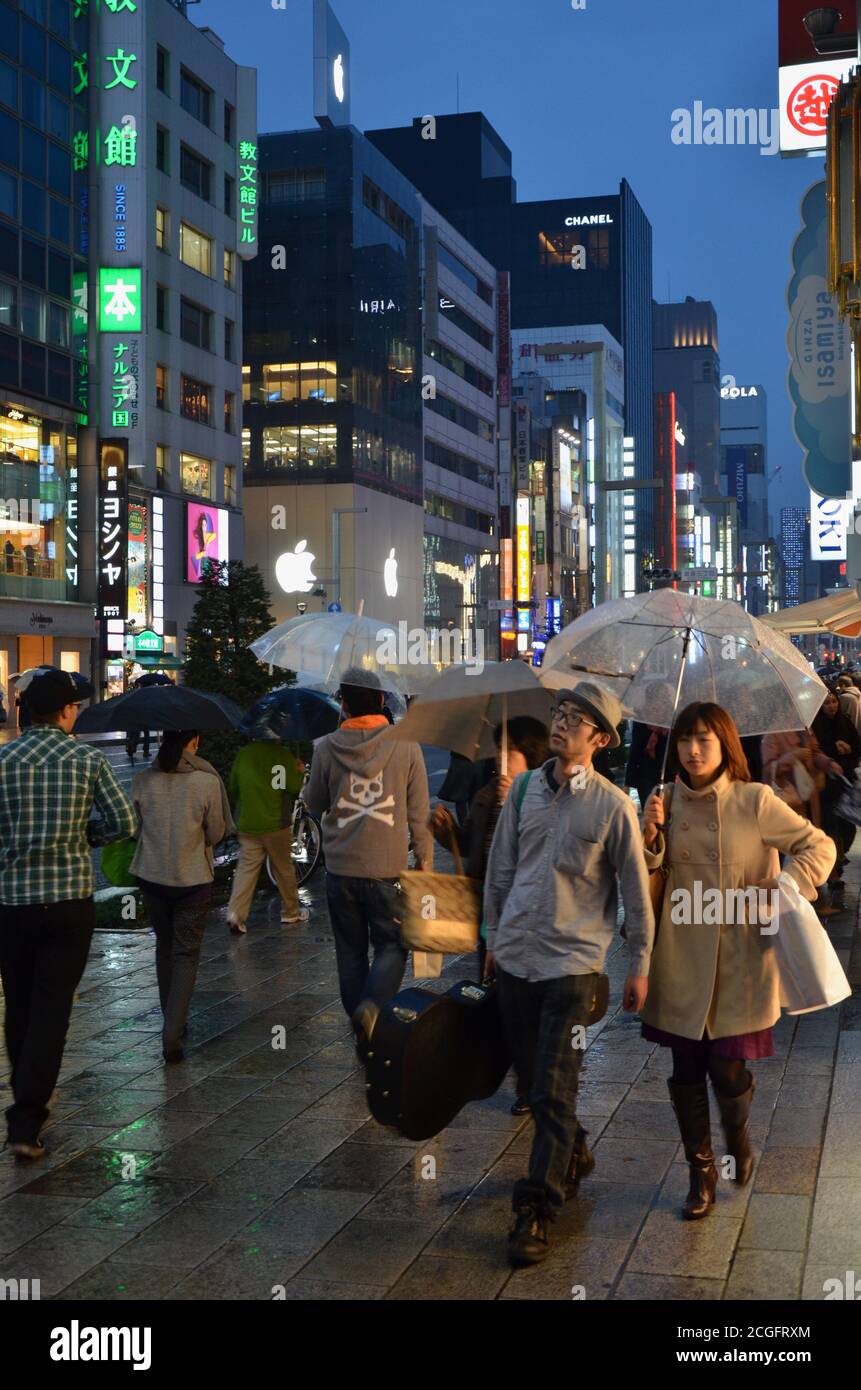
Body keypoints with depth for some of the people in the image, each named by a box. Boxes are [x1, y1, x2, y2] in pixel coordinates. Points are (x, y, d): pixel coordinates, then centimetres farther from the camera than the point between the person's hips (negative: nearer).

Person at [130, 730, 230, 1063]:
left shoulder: (143, 780, -6)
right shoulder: (207, 781, -13)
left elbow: (134, 826, 3)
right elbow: (216, 833, -6)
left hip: (151, 875, 3)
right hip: (194, 879, -3)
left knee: (165, 947, 20)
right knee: (186, 953, 4)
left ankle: (173, 1022, 29)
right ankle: (173, 1032, -7)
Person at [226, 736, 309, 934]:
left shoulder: (243, 754, 1)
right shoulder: (283, 754, -10)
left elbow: (232, 788, 9)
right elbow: (295, 787, -10)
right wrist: (300, 772, 8)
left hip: (247, 825, 3)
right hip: (276, 824, -3)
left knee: (246, 868, 3)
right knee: (284, 869, 12)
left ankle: (235, 913, -12)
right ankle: (291, 912, 24)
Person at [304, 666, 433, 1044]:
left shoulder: (327, 748, -3)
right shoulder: (406, 746, -4)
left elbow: (314, 804, 10)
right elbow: (419, 812, -1)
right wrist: (424, 858, 9)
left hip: (341, 870, 2)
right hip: (388, 869, -1)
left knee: (350, 950, 13)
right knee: (392, 945, 8)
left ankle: (362, 1031, 16)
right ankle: (371, 1003, -17)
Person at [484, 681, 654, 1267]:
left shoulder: (613, 806, -8)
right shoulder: (524, 789, 4)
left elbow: (636, 891, -2)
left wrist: (640, 966, 1)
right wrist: (494, 935, 17)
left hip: (572, 961, -5)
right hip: (516, 956, 5)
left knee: (554, 1091, -5)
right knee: (532, 1081, 15)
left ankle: (537, 1211, 3)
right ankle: (574, 1157, 39)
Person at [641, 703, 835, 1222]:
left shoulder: (756, 800, -9)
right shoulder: (667, 802, 2)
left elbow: (819, 847, -4)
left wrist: (780, 890, -18)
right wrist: (651, 835, -11)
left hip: (739, 960, -3)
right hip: (684, 960, 3)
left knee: (727, 1071, -1)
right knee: (686, 1072, 7)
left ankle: (737, 1136, 34)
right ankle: (702, 1173, 28)